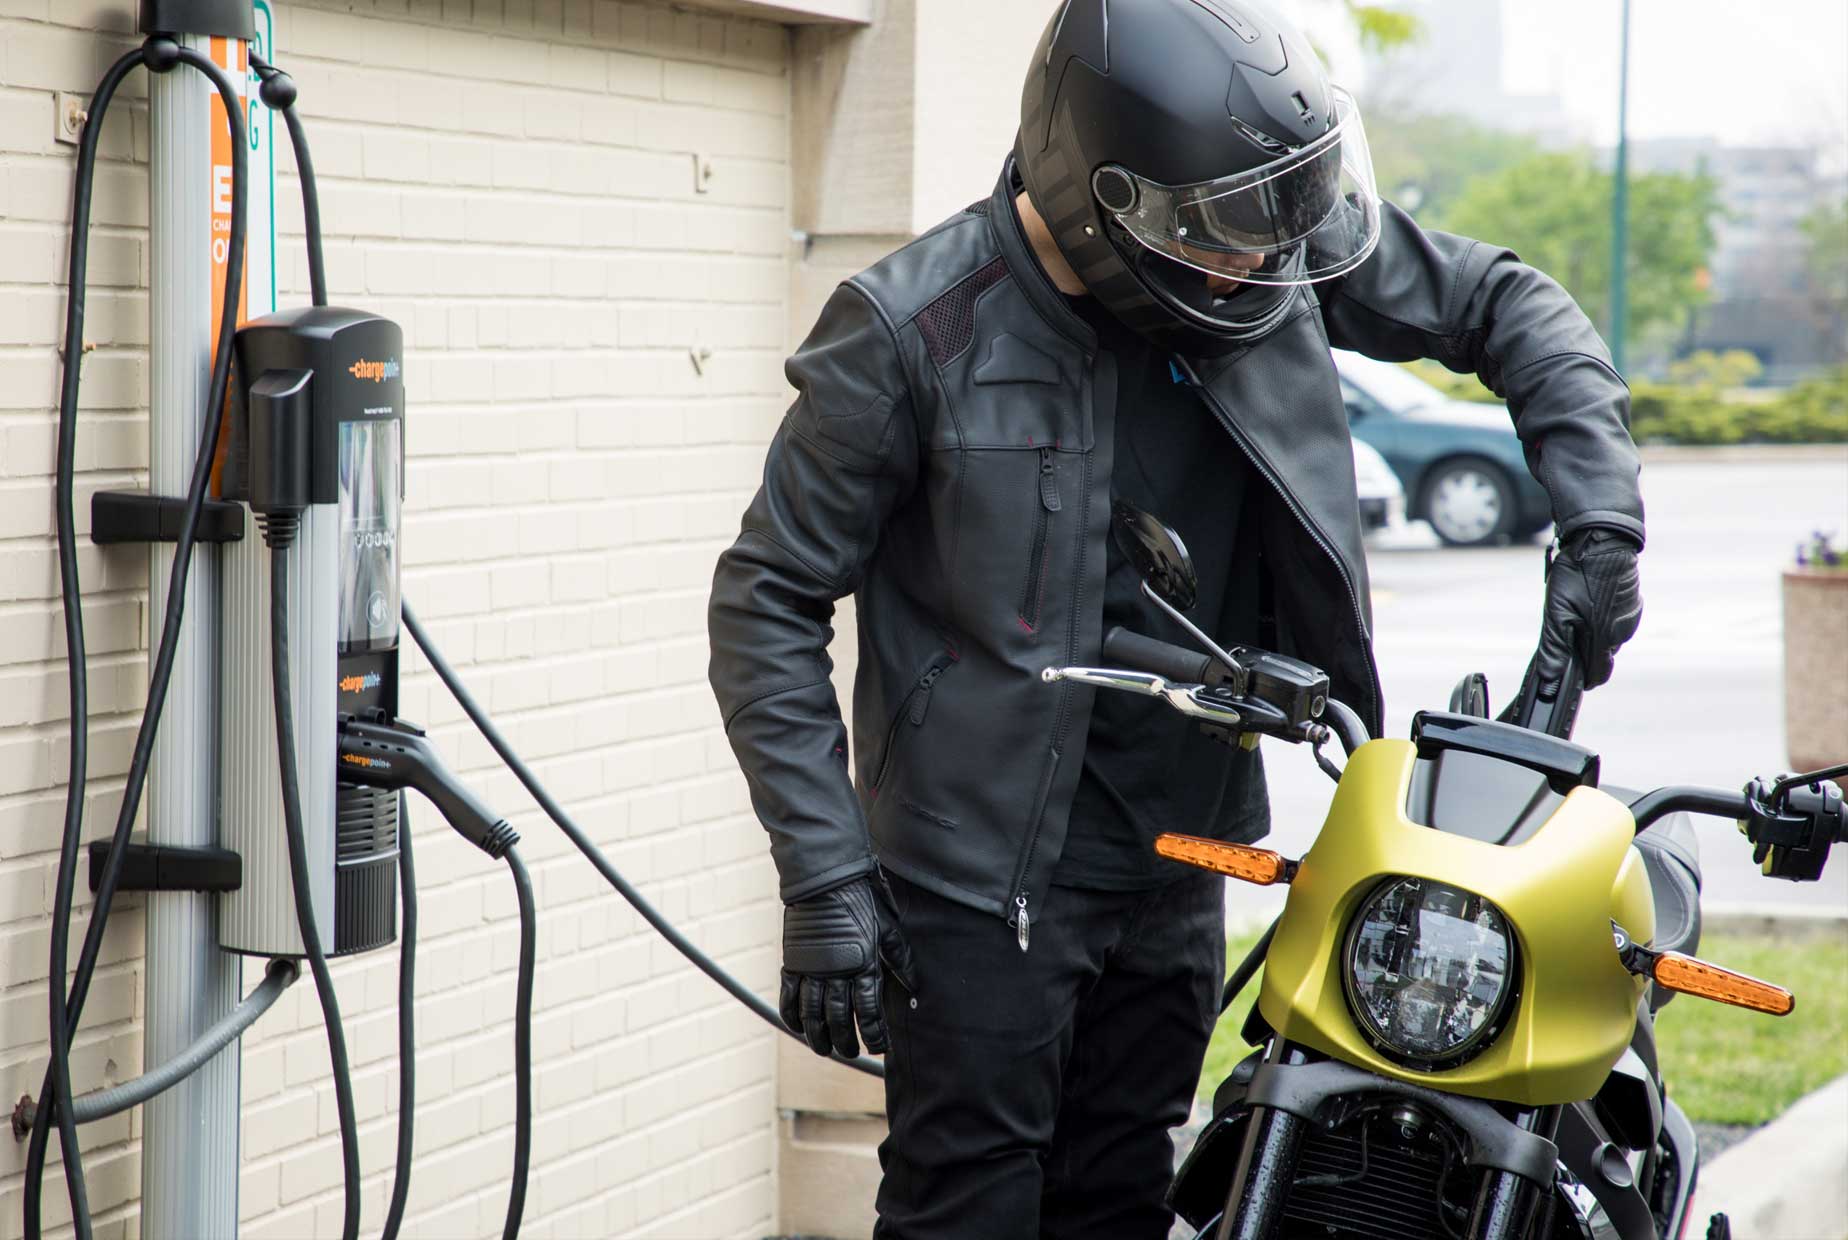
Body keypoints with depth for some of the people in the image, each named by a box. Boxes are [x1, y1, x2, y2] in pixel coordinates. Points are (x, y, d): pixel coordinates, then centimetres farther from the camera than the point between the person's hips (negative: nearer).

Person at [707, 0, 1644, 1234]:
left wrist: (1598, 520, -6)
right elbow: (769, 600, -10)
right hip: (984, 872, -5)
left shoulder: (1279, 251, -6)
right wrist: (822, 877, -16)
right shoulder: (915, 330, -17)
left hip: (1180, 851, 5)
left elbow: (1509, 306, 9)